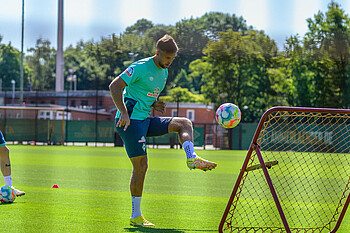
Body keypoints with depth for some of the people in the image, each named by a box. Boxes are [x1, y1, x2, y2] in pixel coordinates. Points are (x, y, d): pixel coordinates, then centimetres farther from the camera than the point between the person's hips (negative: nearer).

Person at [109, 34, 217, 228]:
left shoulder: (164, 72, 14)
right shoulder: (141, 67, -12)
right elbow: (114, 86, -16)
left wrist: (154, 104, 5)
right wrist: (124, 112, -26)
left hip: (146, 120, 8)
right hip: (131, 120, -8)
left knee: (184, 123, 1)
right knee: (141, 166, -9)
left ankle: (191, 158, -22)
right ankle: (135, 216, -1)